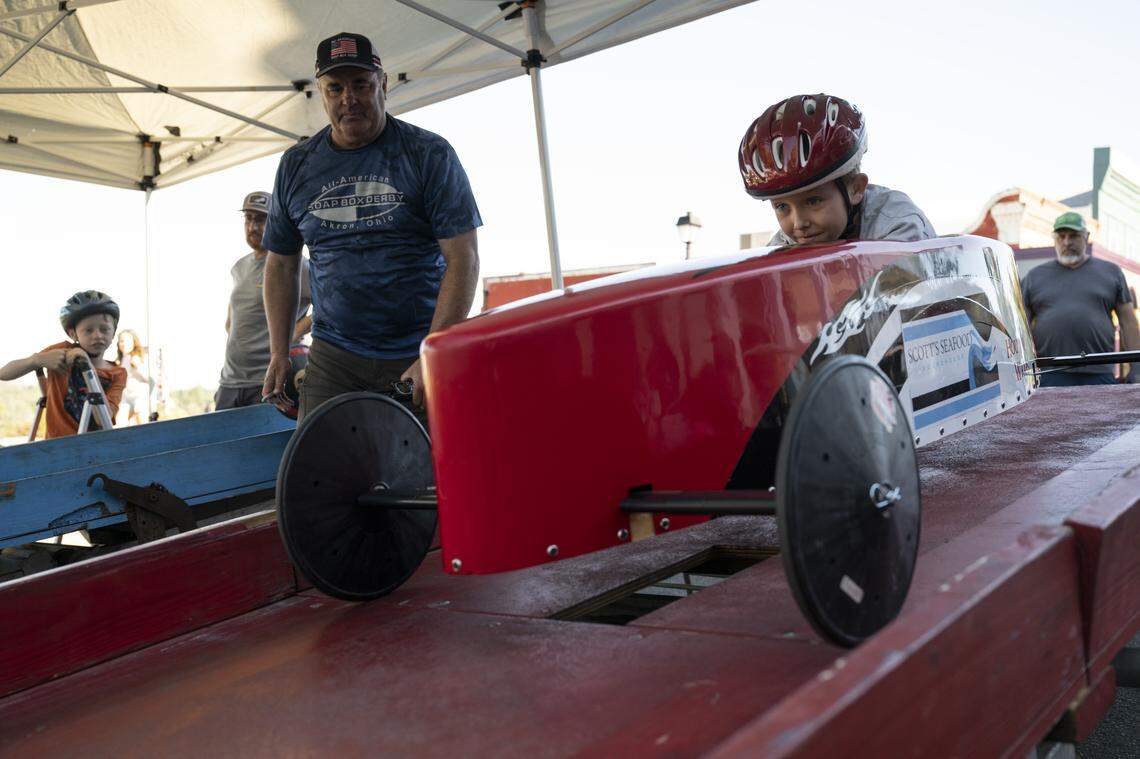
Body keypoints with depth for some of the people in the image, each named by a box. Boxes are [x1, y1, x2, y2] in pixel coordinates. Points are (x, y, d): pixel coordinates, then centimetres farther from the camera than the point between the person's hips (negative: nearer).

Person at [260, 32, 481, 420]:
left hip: (421, 352, -3)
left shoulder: (430, 154, -3)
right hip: (333, 356, 3)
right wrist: (279, 354, 8)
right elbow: (281, 264, 17)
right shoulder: (296, 166, 10)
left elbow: (463, 259, -9)